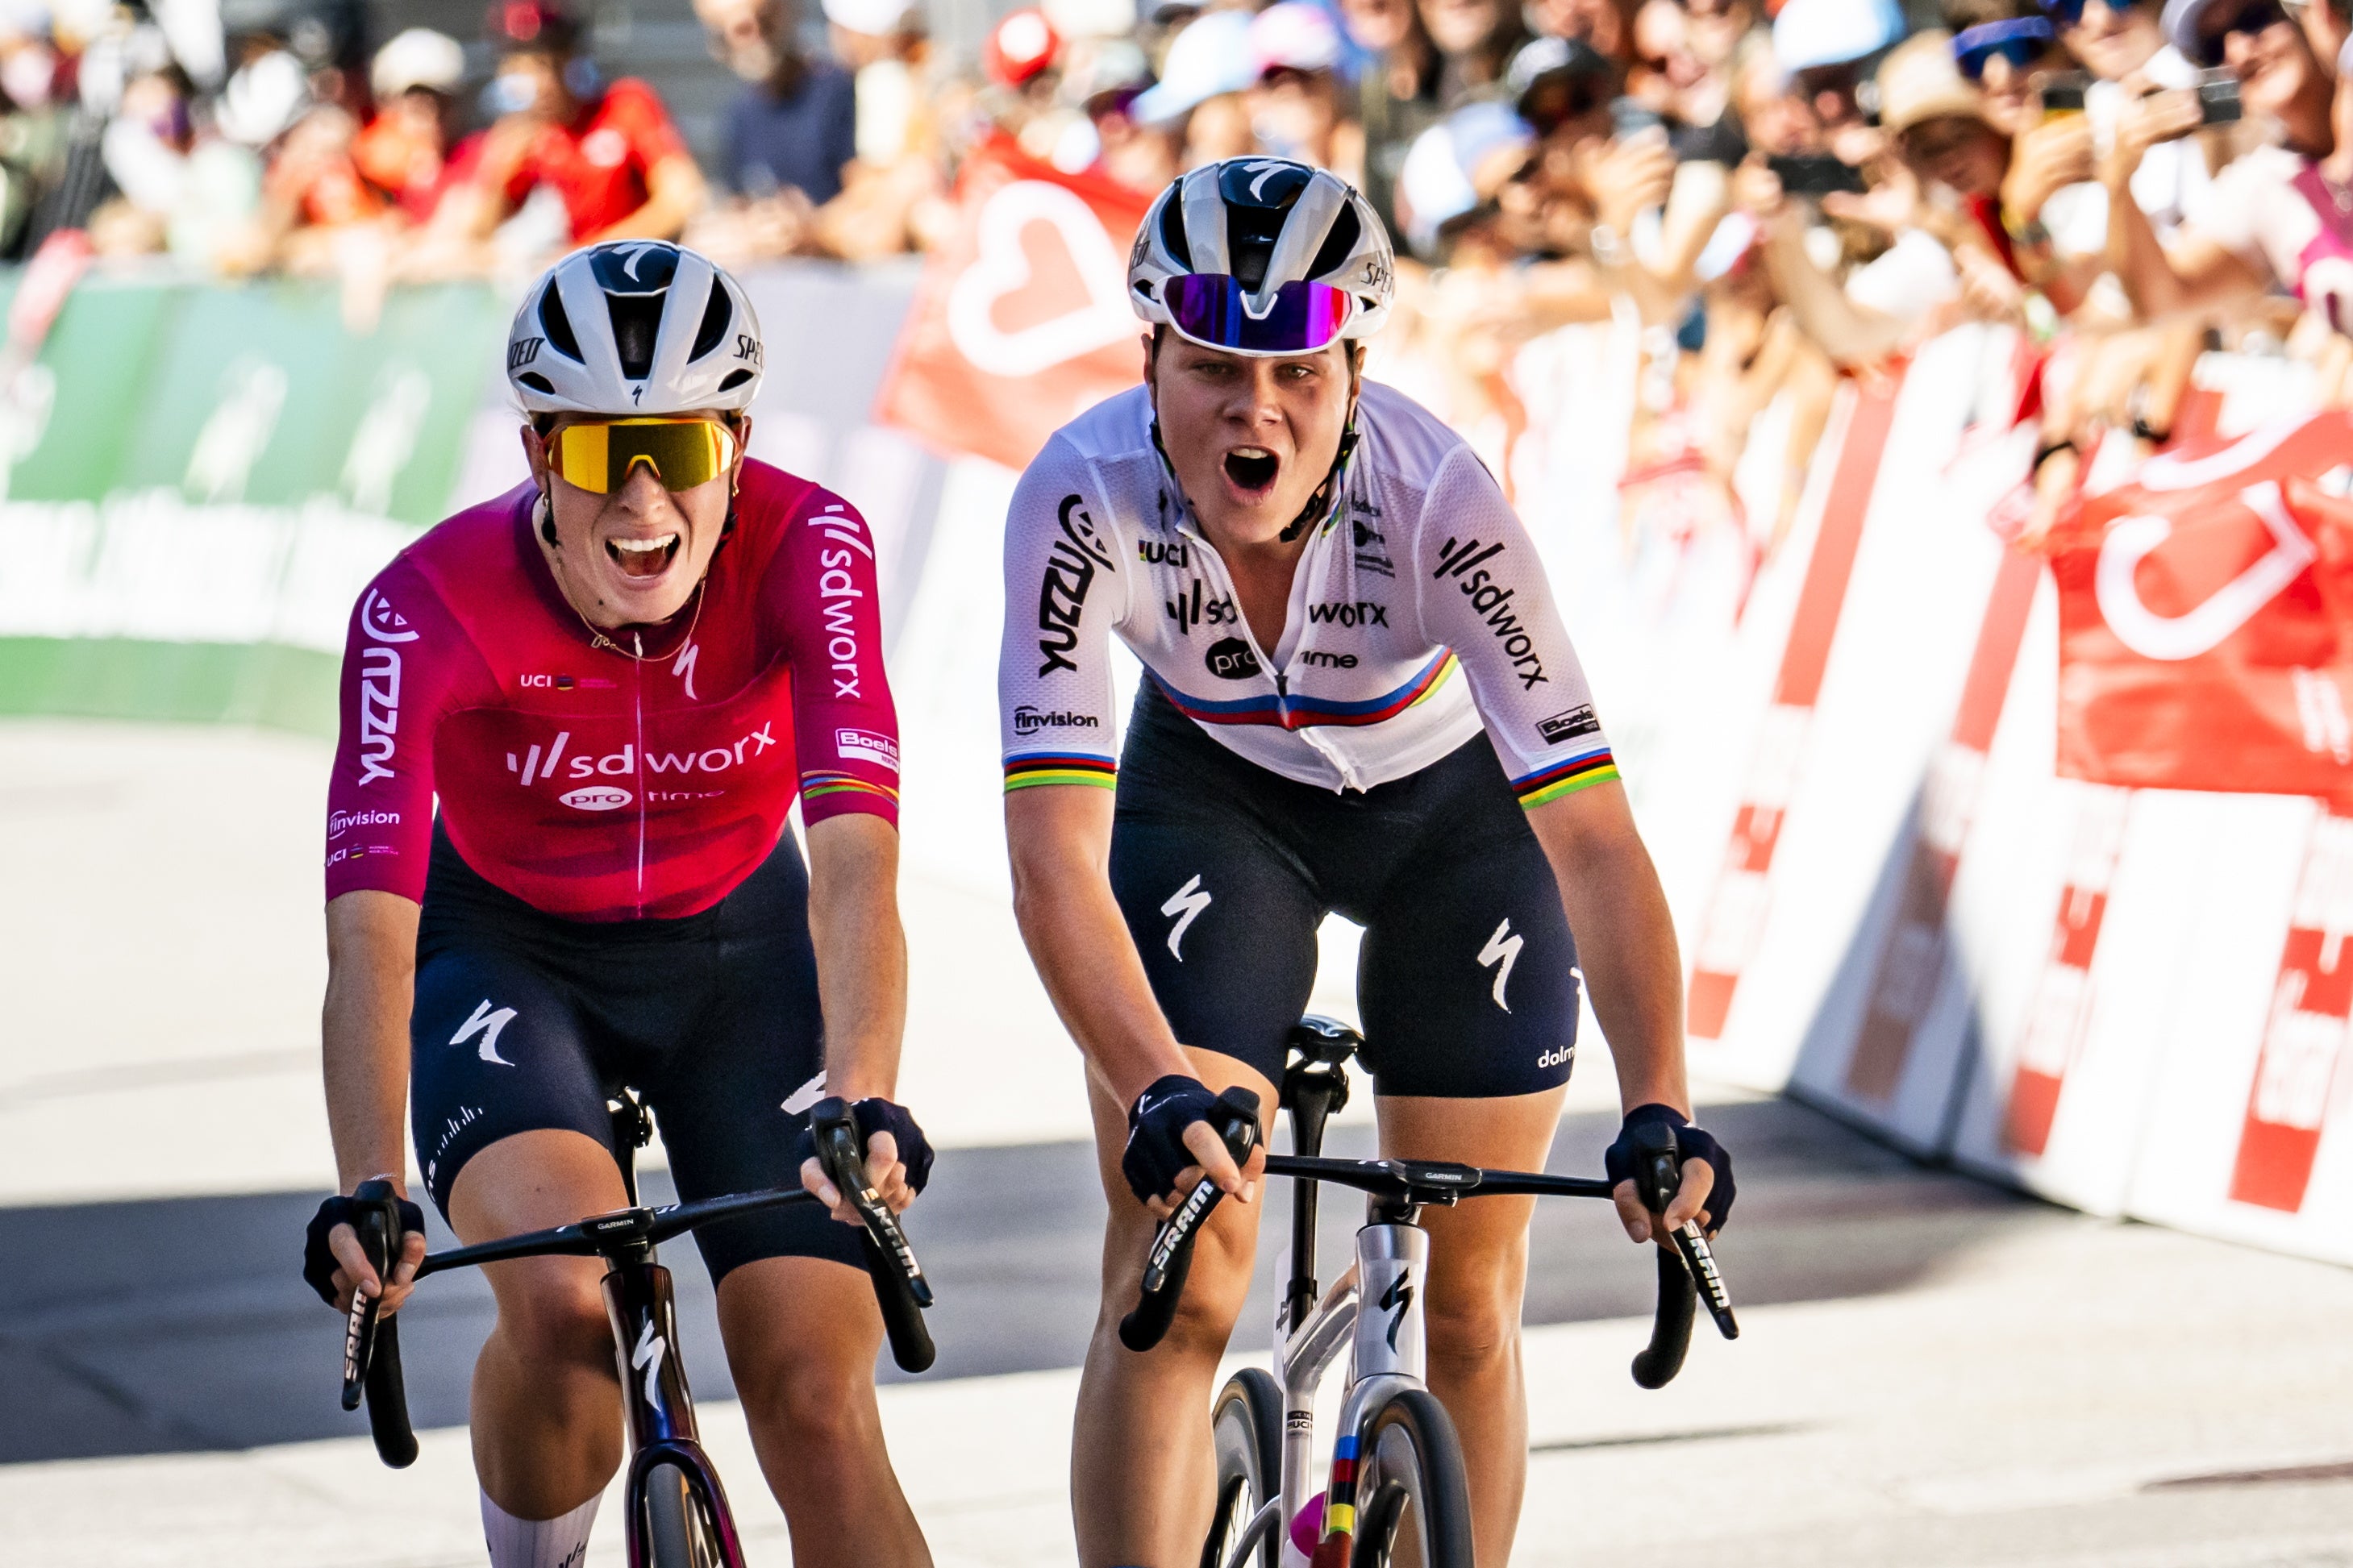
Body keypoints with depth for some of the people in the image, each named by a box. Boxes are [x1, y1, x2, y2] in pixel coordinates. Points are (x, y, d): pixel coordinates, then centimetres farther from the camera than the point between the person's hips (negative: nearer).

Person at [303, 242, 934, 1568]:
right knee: (563, 1296, -30)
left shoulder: (805, 548, -26)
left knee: (818, 1402, -11)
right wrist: (370, 1195, -52)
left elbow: (853, 859, -37)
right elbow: (369, 927, -36)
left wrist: (861, 1104, -54)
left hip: (735, 945, 1)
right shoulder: (429, 608, -28)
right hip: (507, 950, -1)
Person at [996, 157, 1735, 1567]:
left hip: (1452, 807, 0)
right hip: (1214, 801, 0)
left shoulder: (1438, 499, -34)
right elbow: (1055, 854, -38)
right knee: (1174, 1292, -15)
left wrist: (1659, 1107, -50)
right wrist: (1156, 1090, -53)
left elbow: (1593, 836, -37)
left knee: (1467, 1313, 2)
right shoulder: (1085, 499, -32)